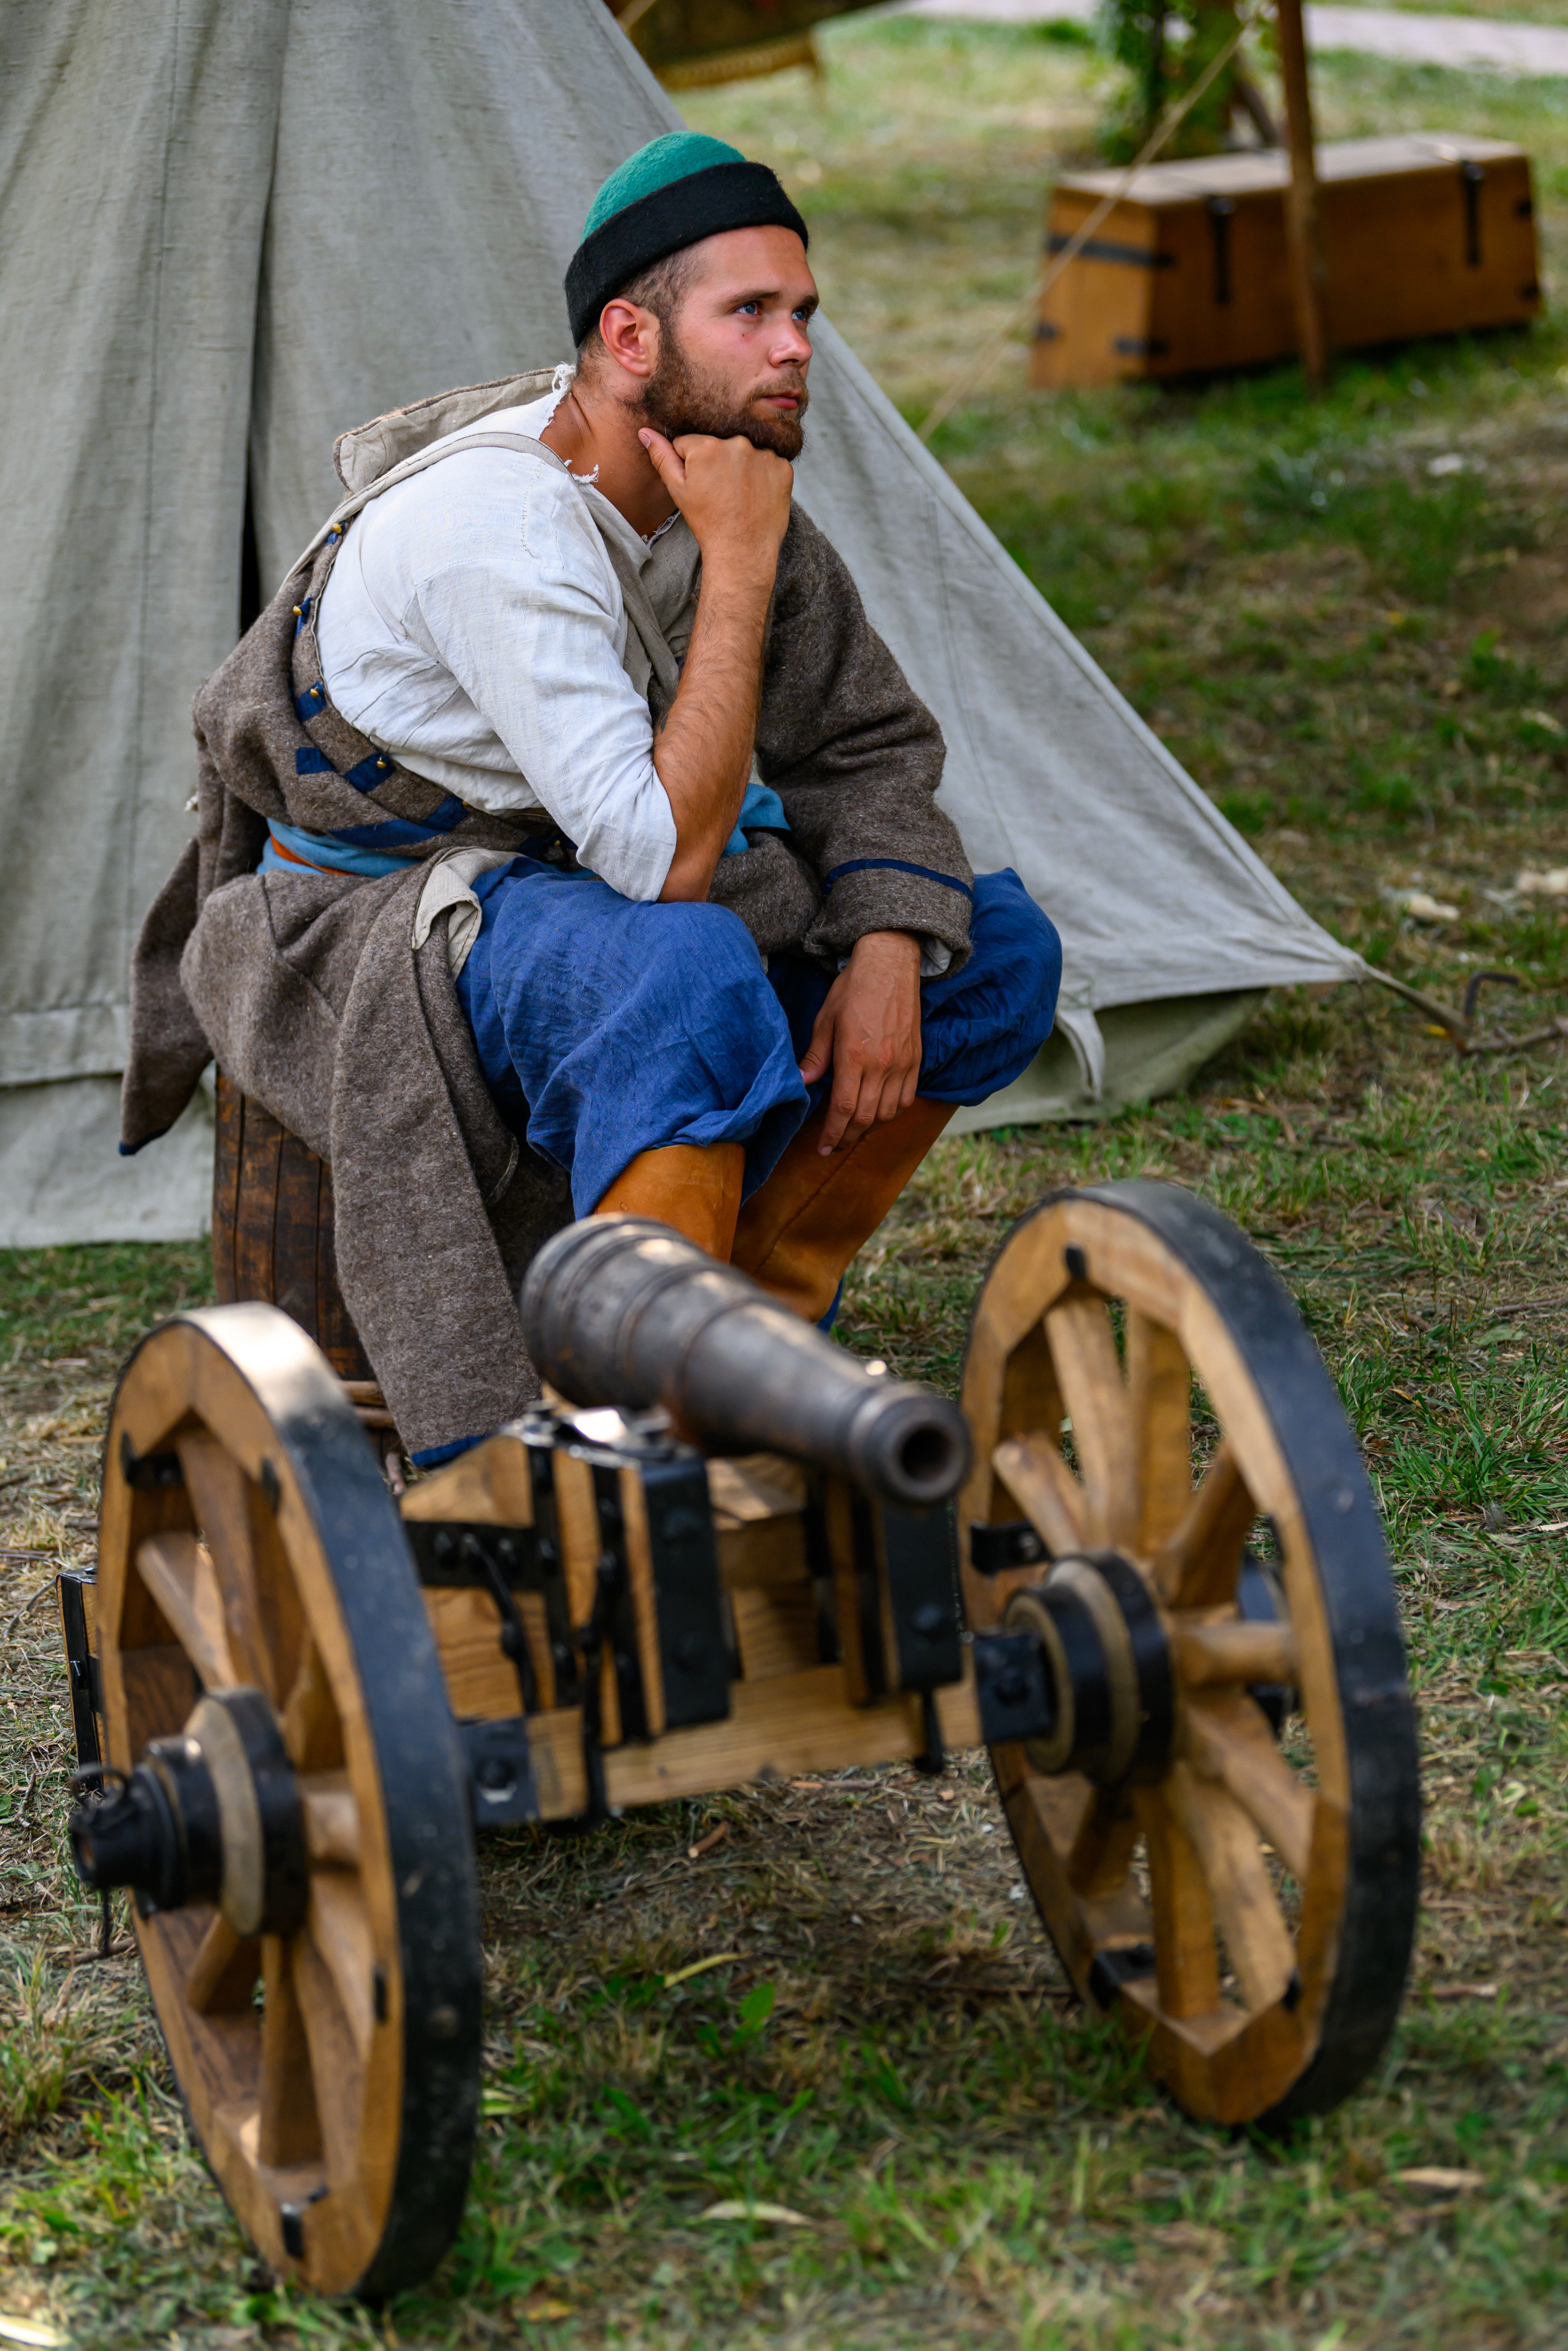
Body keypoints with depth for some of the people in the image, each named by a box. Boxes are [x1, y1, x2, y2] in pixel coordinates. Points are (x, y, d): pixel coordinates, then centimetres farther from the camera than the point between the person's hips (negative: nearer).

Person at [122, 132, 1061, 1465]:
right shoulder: (499, 528, -30)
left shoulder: (725, 482, -5)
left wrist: (884, 952, -15)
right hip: (362, 942, -8)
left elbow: (864, 748, 3)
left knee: (995, 947, -1)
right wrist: (740, 566, -31)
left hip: (578, 891, 8)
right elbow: (665, 856, -35)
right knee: (691, 978, -39)